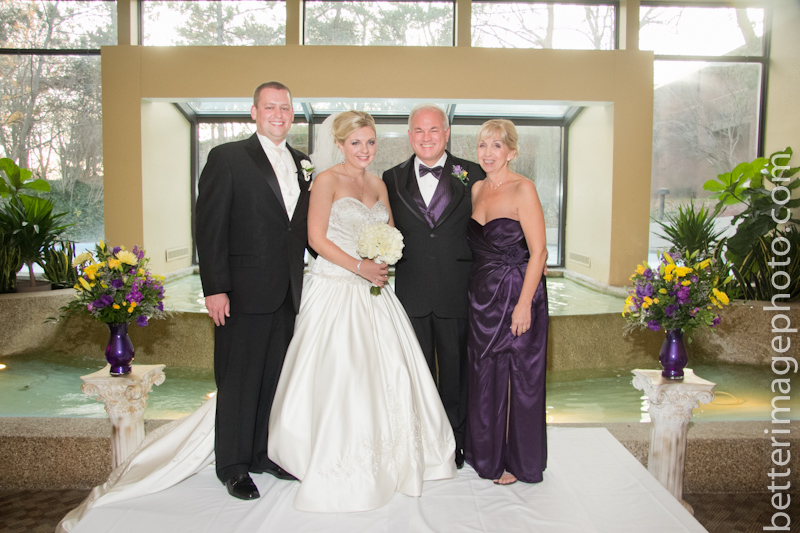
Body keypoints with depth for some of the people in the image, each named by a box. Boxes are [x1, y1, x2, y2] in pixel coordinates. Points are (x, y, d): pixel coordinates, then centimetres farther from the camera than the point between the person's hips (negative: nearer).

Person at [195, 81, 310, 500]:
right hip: (243, 292, -5)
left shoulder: (301, 162, 14)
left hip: (288, 292, 6)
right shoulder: (227, 158, -3)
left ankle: (266, 453, 31)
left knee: (276, 378, 14)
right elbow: (210, 227, -9)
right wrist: (214, 288, -15)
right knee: (239, 381, 6)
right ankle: (233, 466, 23)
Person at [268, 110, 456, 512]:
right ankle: (339, 467, 14)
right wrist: (360, 266, -16)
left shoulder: (378, 184, 14)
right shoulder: (327, 180, -5)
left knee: (388, 370, 6)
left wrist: (385, 261, -1)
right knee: (338, 374, -3)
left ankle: (390, 457, 25)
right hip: (335, 288, -6)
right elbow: (316, 238, -12)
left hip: (373, 291, 6)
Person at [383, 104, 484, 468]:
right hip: (410, 294, 1)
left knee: (456, 370, 13)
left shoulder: (471, 175, 1)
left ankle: (455, 442, 32)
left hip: (456, 294, -1)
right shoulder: (392, 179, 6)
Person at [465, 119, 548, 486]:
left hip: (517, 294, -6)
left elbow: (538, 252, -15)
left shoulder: (522, 189, -12)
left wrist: (524, 304, -20)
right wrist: (475, 292, 10)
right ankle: (487, 453, 34)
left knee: (520, 376, 6)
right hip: (482, 296, 7)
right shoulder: (477, 188, 9)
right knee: (485, 376, 15)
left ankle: (519, 461, 25)